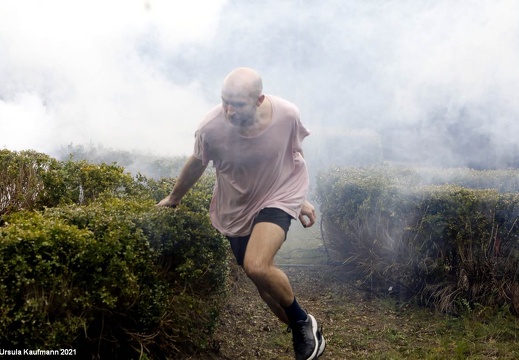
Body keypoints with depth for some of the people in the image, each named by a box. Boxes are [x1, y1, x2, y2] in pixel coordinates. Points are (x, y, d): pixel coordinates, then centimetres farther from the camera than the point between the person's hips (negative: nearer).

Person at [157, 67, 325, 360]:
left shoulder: (287, 115, -25)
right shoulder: (212, 127, -26)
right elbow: (196, 165, -3)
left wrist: (301, 198, 9)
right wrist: (174, 199, 12)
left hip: (278, 195, -2)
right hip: (236, 206, 2)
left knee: (257, 267, -27)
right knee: (264, 279, 12)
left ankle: (303, 322, 1)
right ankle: (302, 334, 39)